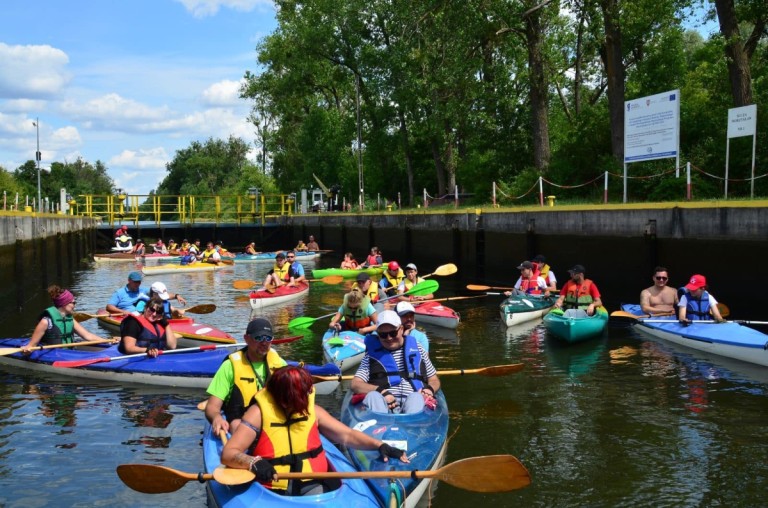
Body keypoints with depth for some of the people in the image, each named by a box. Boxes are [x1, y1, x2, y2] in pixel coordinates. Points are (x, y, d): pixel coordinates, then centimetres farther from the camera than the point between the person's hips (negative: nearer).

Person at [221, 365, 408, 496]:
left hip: (312, 486, 3)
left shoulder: (312, 410, 5)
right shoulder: (259, 412, -8)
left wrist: (378, 444, -7)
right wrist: (253, 463, -33)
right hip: (272, 491, -3)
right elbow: (228, 454, -12)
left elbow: (346, 435, 8)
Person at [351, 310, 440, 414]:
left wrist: (429, 389, 0)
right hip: (381, 405, 0)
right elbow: (355, 384, 9)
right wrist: (380, 390, -10)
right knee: (373, 396, -34)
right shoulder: (372, 353, 17)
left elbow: (434, 380, 26)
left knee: (416, 397, -34)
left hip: (412, 402, 1)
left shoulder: (417, 349, 22)